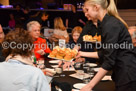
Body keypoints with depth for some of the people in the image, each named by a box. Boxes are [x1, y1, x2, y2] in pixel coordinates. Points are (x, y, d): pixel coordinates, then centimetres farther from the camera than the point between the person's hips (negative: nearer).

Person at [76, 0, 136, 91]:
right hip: (124, 74, 9)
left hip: (128, 75, -9)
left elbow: (109, 61, -21)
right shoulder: (108, 22, 11)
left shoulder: (110, 25, -18)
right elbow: (105, 53, 19)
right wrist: (84, 54, 26)